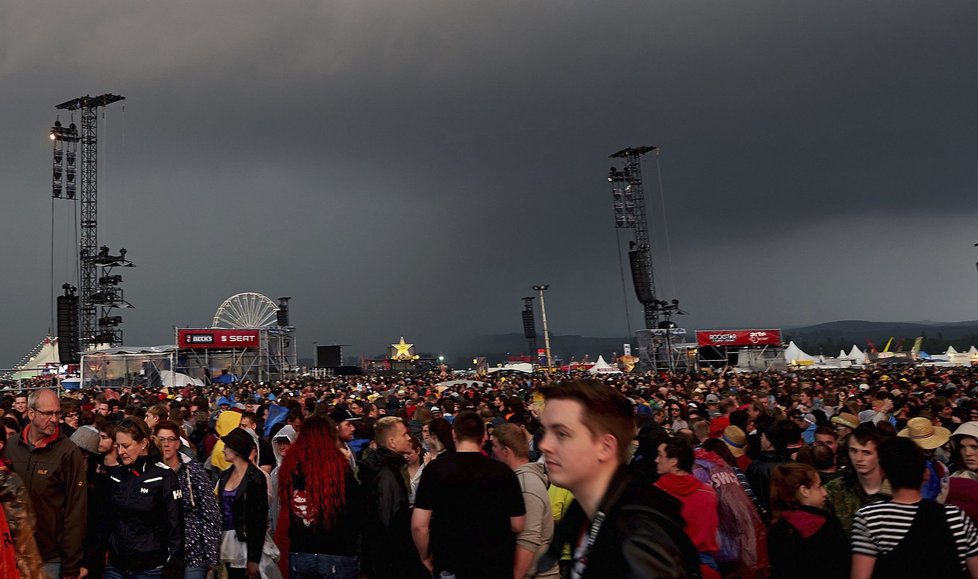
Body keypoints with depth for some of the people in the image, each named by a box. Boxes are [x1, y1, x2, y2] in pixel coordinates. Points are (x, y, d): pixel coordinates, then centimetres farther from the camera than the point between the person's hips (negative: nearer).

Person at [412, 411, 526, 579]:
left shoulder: (435, 469, -10)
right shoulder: (503, 472, -7)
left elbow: (419, 525, -12)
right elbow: (517, 526, -1)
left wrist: (425, 557, 5)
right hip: (495, 565, 1)